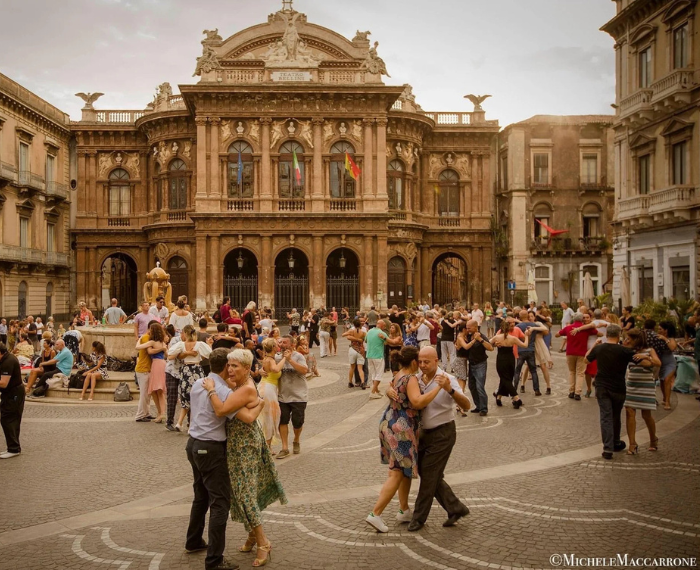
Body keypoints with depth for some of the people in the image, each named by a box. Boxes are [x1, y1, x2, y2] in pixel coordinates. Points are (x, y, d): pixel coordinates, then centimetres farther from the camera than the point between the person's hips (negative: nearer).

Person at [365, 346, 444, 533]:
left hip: (388, 424, 10)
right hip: (401, 429, -10)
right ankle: (375, 514, -6)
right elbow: (418, 402, -32)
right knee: (398, 473, -4)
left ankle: (404, 511, 27)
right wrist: (438, 387, -29)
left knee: (406, 470, 19)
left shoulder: (397, 377, 11)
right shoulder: (411, 379, -16)